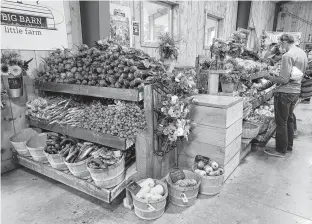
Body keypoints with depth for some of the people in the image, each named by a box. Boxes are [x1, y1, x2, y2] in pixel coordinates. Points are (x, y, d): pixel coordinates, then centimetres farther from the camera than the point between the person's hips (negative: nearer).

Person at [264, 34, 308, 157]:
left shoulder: (287, 56, -19)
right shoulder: (302, 53, 10)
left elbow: (284, 80, -22)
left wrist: (270, 78, -7)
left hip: (285, 93, -9)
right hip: (296, 91, 9)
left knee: (281, 122, 1)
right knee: (289, 120, 20)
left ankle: (281, 150, 12)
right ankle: (289, 146, 33)